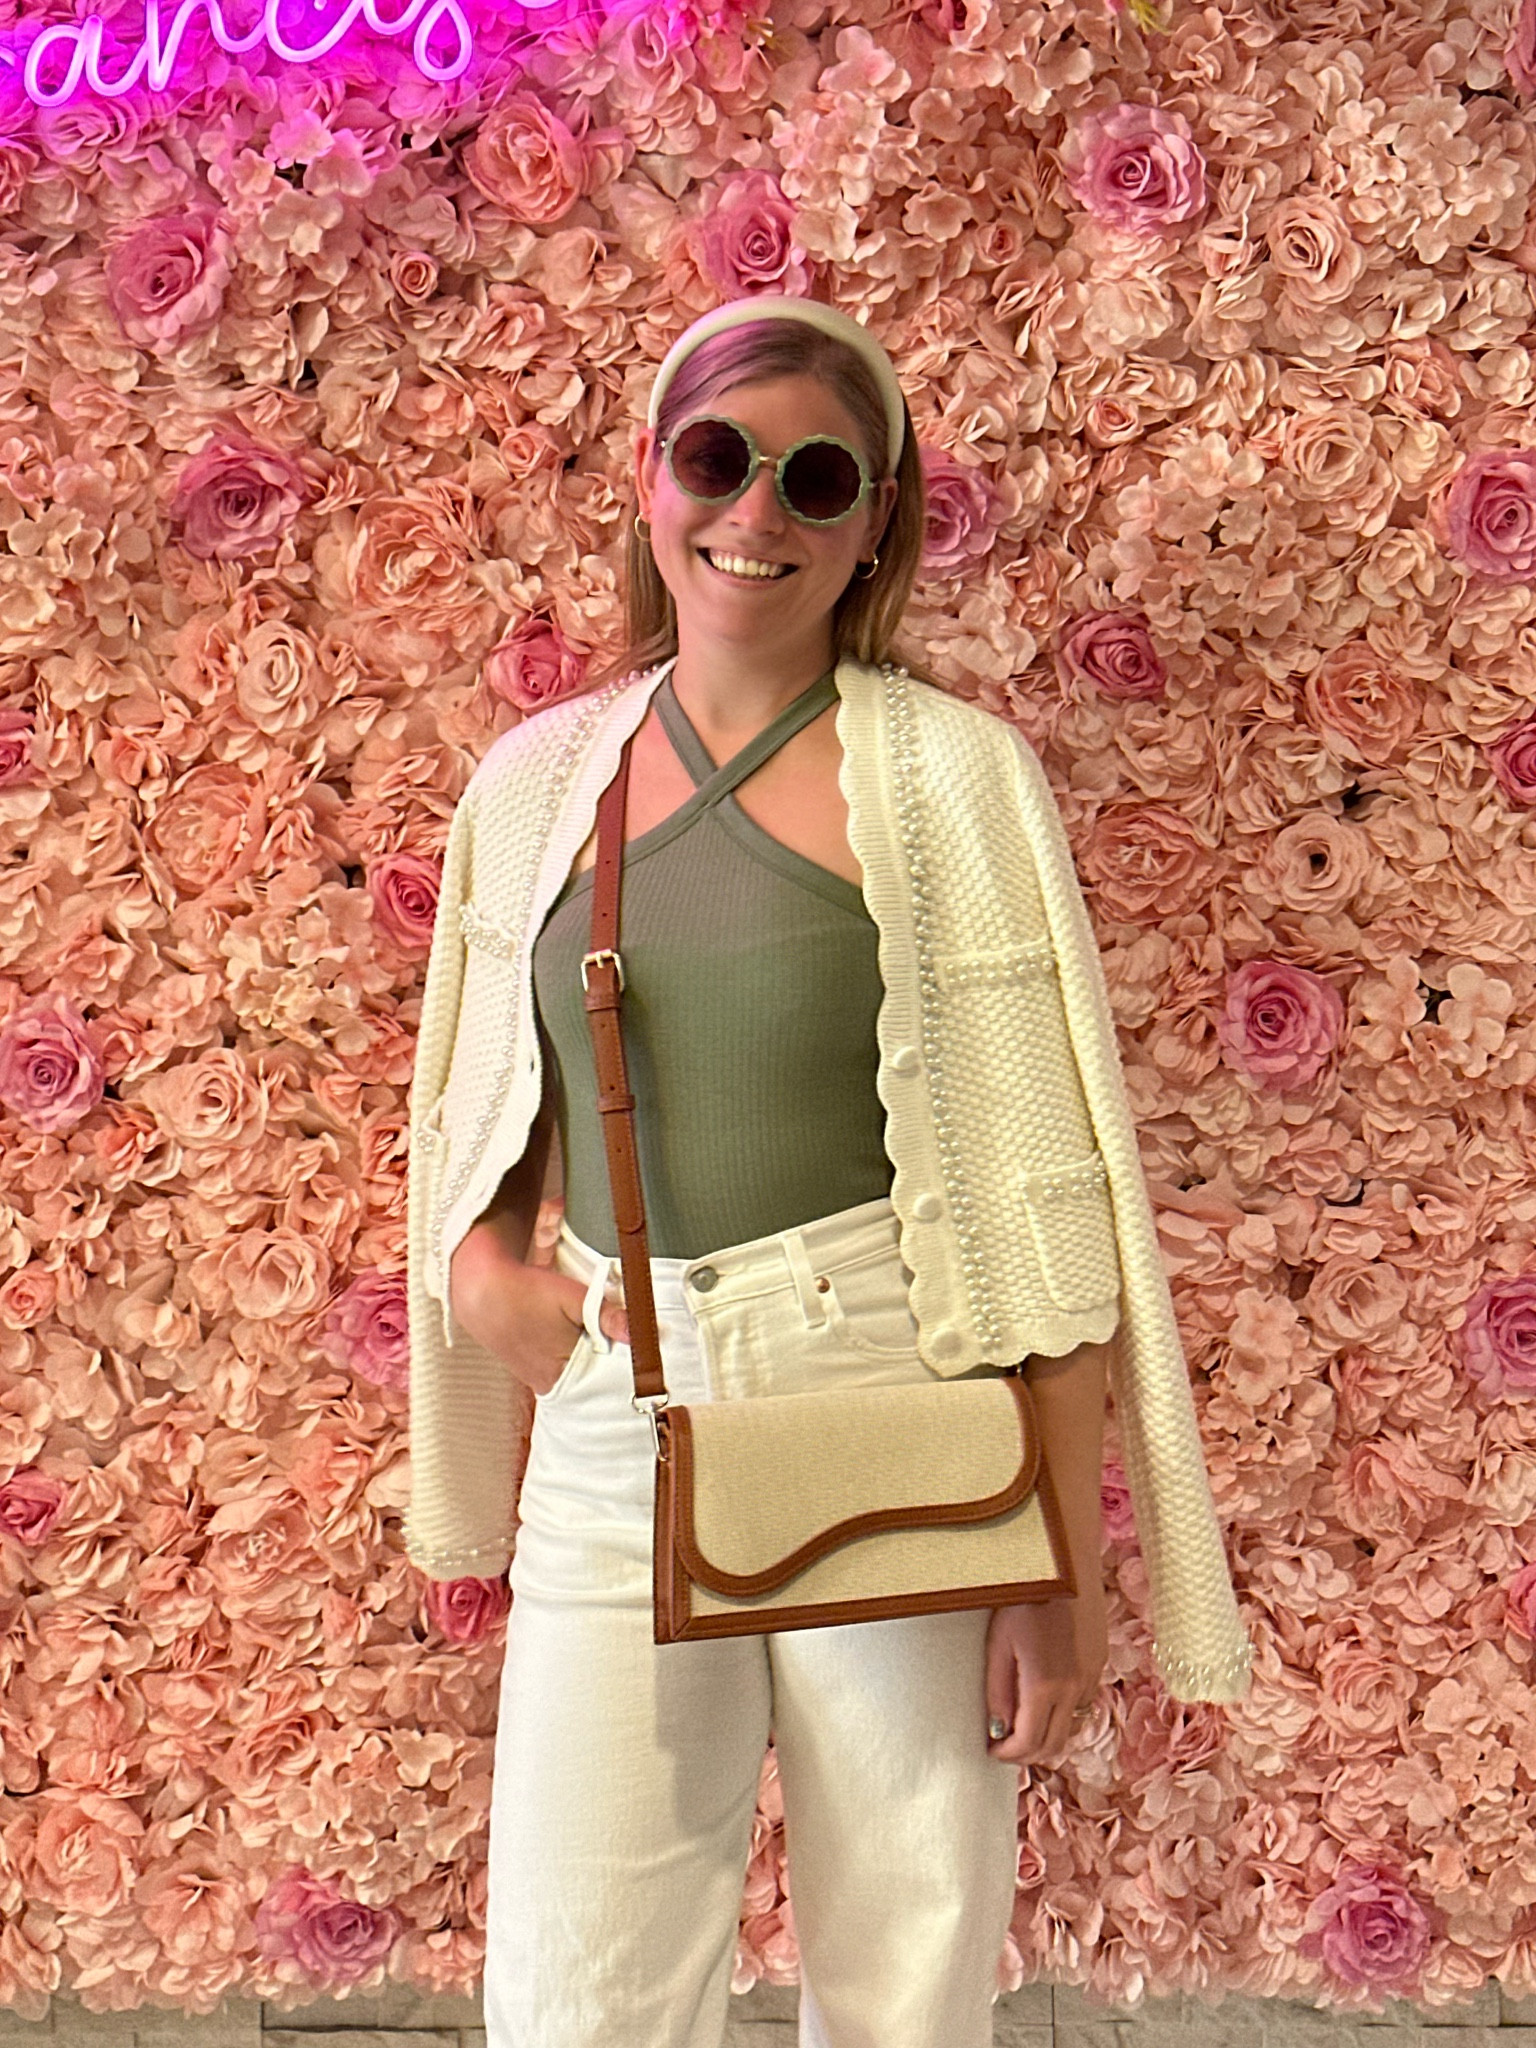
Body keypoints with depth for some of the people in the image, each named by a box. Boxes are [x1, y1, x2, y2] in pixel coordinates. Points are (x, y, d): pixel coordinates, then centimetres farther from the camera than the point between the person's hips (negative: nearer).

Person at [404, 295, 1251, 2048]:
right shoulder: (536, 778, 6)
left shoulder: (946, 771, -5)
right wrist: (479, 1265, -3)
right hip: (613, 1441, 3)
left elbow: (1038, 1188, -7)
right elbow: (473, 1119, 18)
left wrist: (1067, 1570, -8)